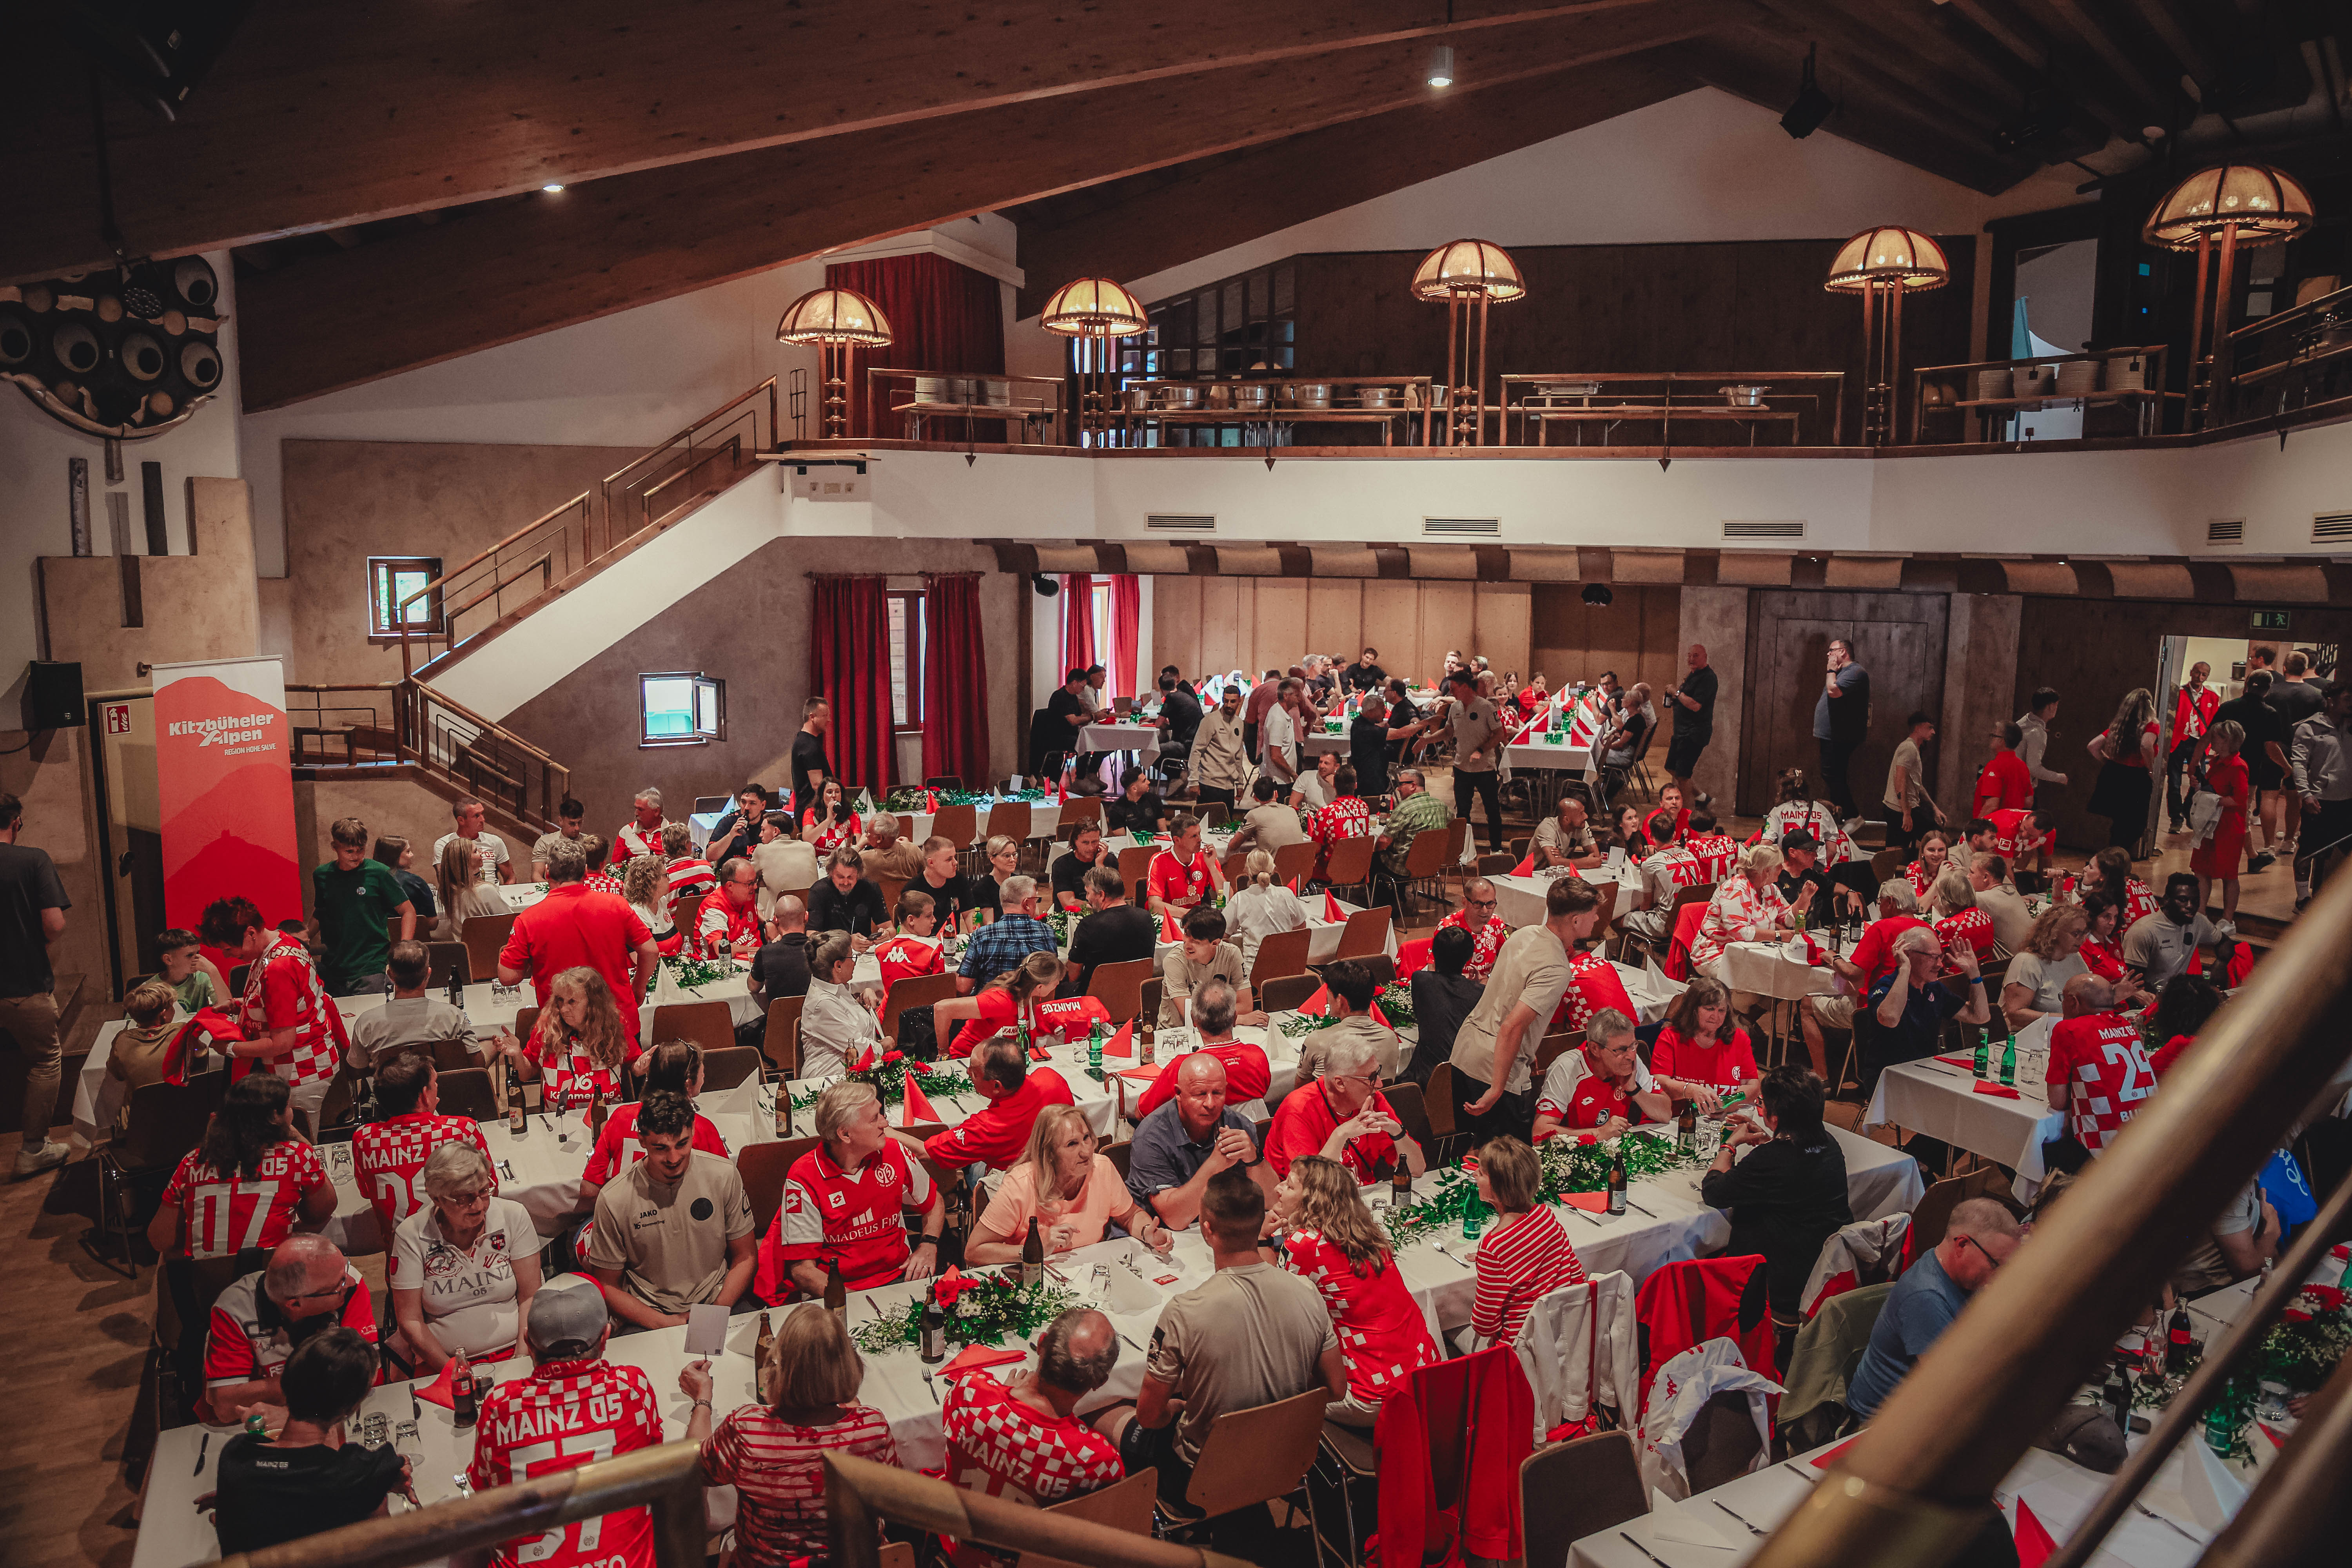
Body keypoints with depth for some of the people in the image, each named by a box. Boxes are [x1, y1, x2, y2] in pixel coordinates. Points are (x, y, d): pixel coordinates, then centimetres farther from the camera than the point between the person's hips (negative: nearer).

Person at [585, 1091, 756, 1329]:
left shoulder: (724, 1176, -4)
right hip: (647, 1316, -1)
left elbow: (744, 1259, 6)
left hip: (720, 1303, 1)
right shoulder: (613, 1200, -9)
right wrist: (664, 1323, -12)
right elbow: (607, 1286, 1)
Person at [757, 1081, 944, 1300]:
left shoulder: (895, 1153, -1)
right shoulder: (803, 1182, -13)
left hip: (899, 1274, 4)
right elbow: (802, 1270, -13)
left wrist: (928, 1246, -2)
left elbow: (934, 1203, 18)